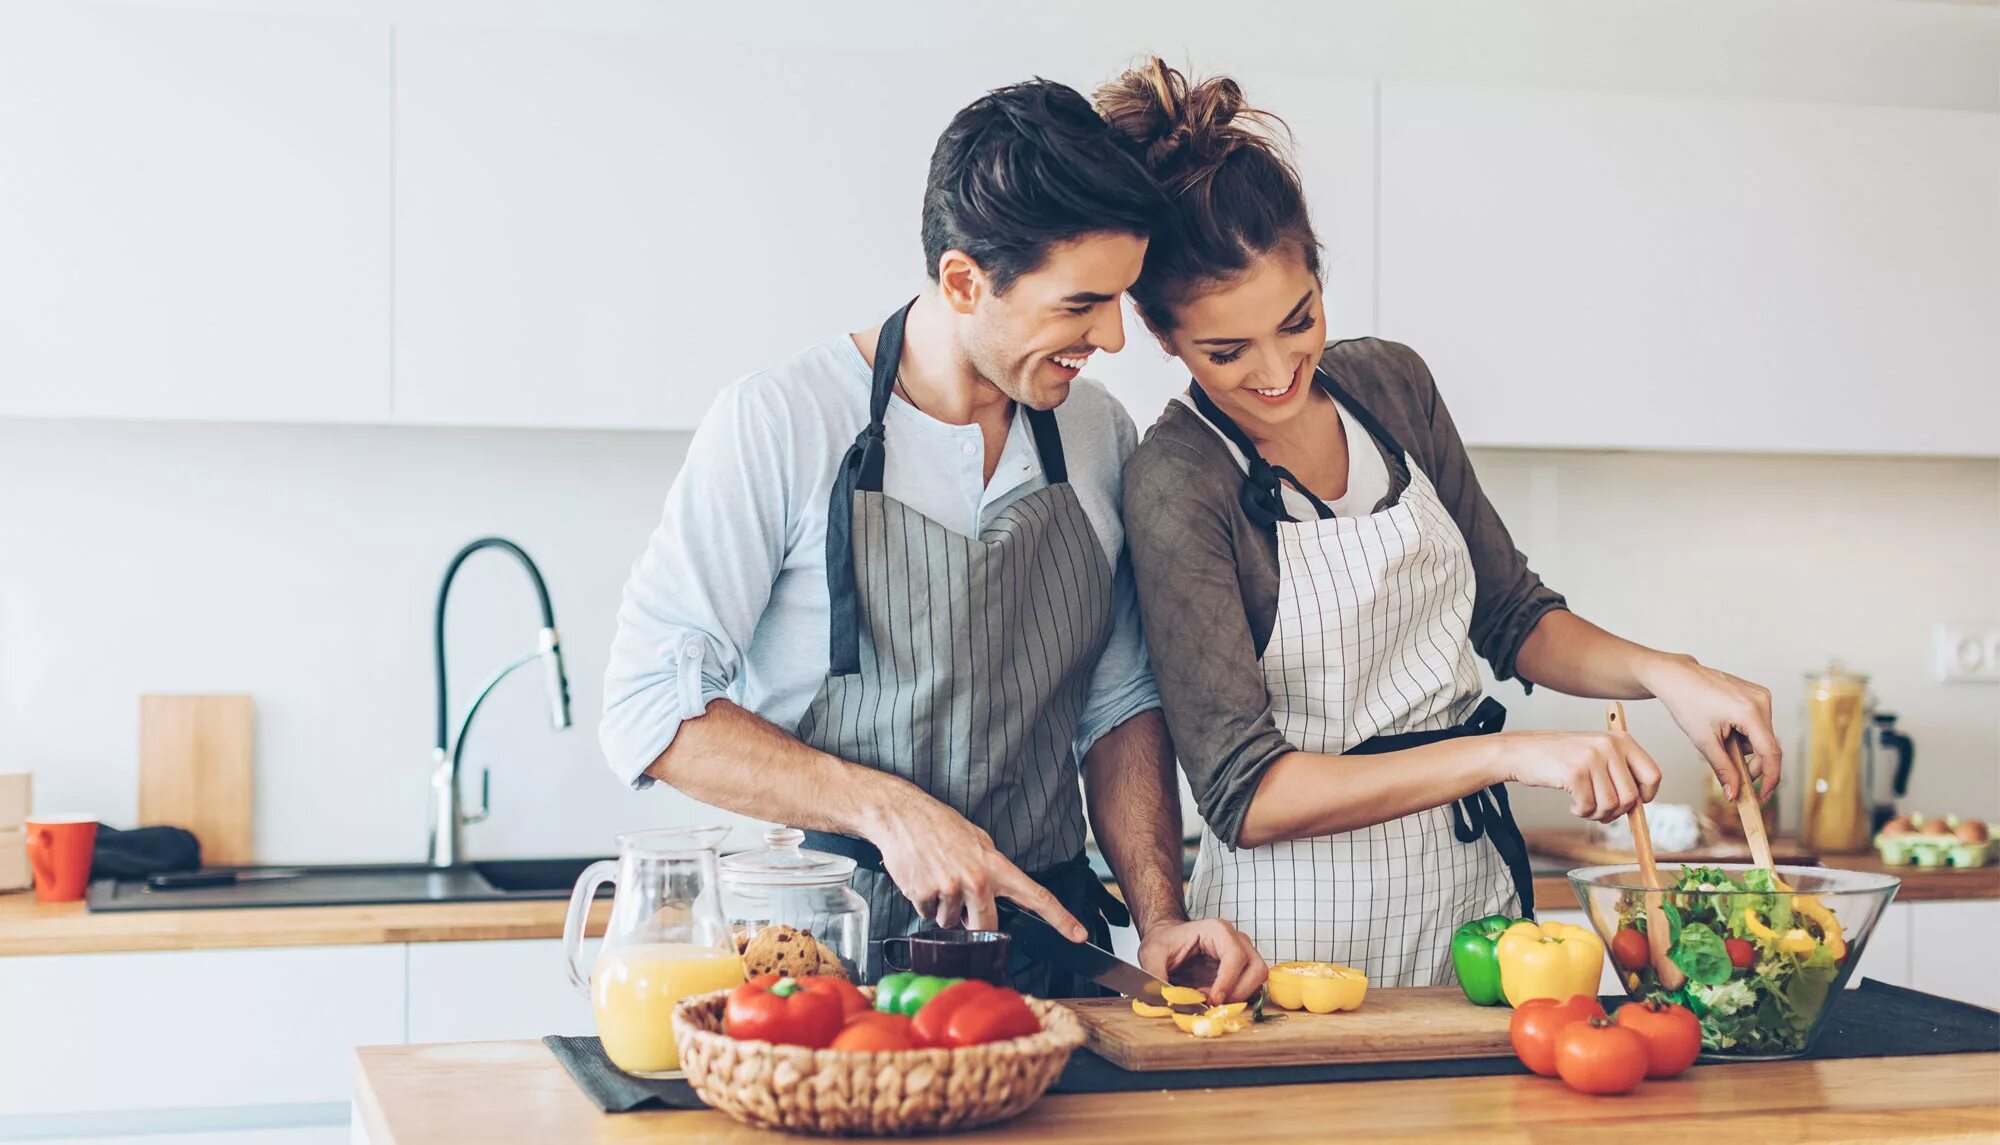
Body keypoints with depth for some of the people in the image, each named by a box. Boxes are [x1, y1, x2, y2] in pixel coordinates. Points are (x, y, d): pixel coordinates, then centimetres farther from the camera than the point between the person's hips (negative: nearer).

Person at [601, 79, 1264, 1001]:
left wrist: (1160, 917, 0)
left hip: (1043, 939, 4)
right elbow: (650, 711, -9)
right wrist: (886, 808, -18)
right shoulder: (776, 423, -8)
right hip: (830, 955, -4)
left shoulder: (1102, 436, 8)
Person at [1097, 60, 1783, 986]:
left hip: (1472, 886, 5)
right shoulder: (1177, 482, -16)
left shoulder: (1390, 384, 2)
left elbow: (1512, 617, 12)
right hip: (1299, 931, -5)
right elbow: (1245, 794, -21)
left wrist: (1665, 675, -6)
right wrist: (1505, 754, -28)